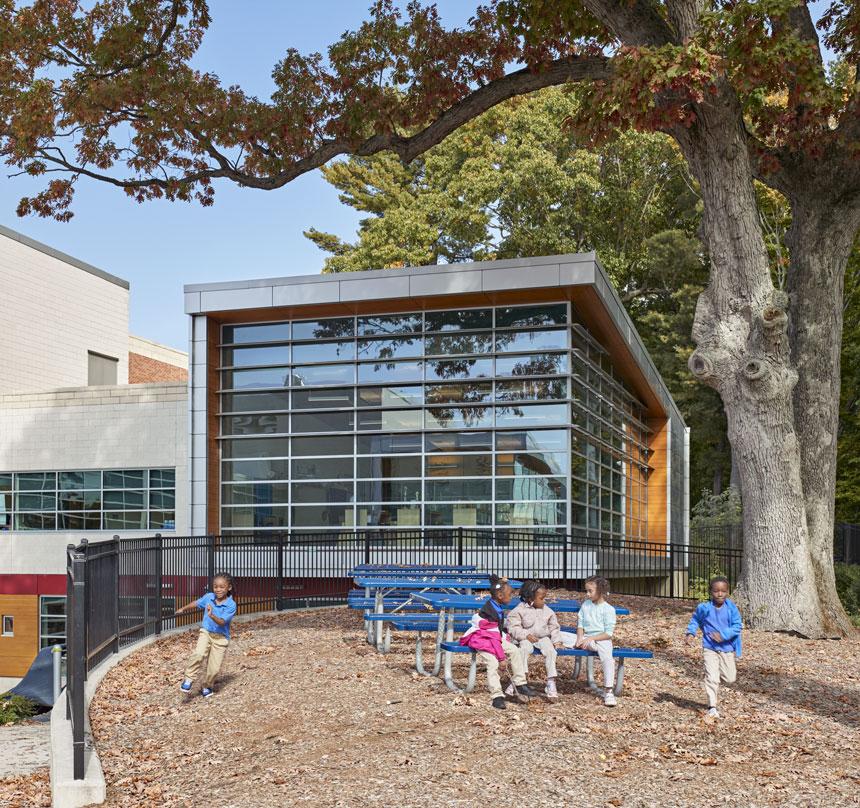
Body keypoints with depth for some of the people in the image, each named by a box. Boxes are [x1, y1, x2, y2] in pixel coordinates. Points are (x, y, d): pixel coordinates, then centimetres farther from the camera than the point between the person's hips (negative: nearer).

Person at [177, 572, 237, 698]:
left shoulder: (231, 605, -17)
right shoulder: (208, 597, -4)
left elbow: (222, 622, -26)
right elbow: (196, 603, 16)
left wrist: (212, 616, -45)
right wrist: (183, 609, 30)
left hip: (221, 637, -2)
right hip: (206, 632, 2)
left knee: (214, 668, 0)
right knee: (199, 654, -26)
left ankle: (206, 687, 26)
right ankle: (188, 679, -12)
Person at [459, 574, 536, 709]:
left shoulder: (498, 606, 0)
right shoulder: (490, 611, -26)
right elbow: (494, 637, -26)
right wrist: (502, 658, -25)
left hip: (496, 638, 9)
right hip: (482, 639, -9)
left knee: (515, 650, -6)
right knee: (493, 663, -25)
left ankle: (520, 684, -1)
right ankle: (497, 696, -21)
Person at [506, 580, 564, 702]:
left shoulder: (547, 611, 8)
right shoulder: (519, 610, -4)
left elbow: (554, 627, 12)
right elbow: (513, 628, -9)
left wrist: (557, 640, -5)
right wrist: (526, 635, -22)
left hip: (543, 638, 3)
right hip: (526, 638, -3)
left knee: (550, 650, -27)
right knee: (525, 647, -35)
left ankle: (551, 682, -22)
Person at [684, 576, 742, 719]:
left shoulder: (731, 608, -11)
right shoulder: (704, 608, -10)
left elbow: (737, 626, -12)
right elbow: (695, 620, 8)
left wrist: (724, 635, -24)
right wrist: (690, 633, -6)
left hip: (727, 648, 1)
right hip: (710, 648, -1)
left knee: (730, 679, 10)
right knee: (712, 678, -9)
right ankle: (712, 707, 0)